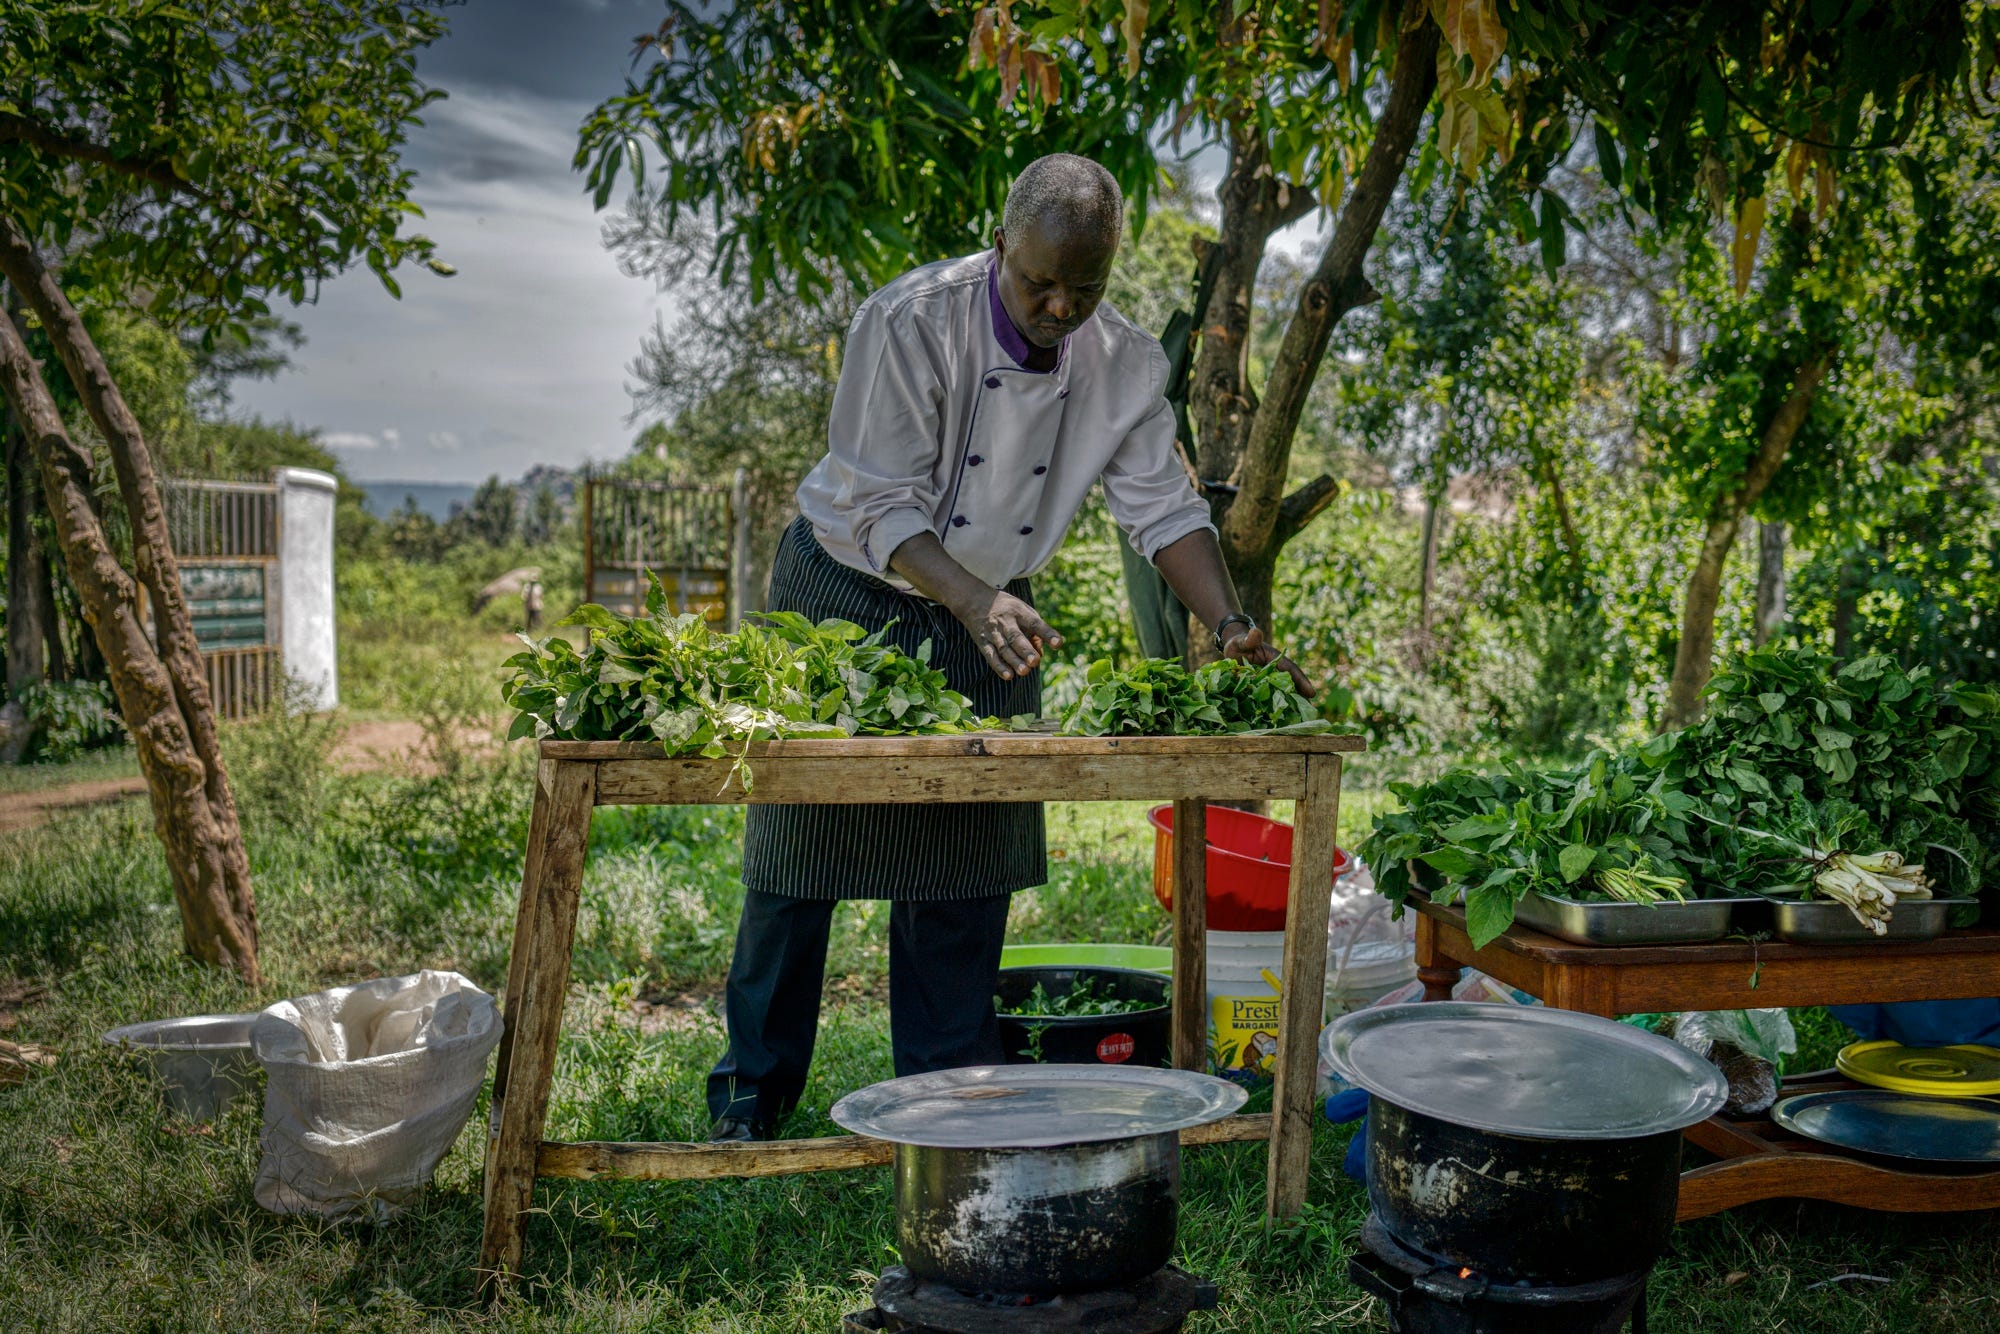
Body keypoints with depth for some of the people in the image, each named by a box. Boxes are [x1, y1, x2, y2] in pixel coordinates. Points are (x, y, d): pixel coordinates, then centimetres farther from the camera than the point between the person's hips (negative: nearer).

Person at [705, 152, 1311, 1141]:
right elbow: (882, 509, -24)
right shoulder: (909, 324, -23)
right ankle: (752, 1091, 15)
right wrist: (972, 601, -39)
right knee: (805, 842, 0)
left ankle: (946, 1091, 18)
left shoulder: (1122, 363, -9)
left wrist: (1232, 631, -22)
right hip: (849, 595, -4)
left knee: (971, 850, 4)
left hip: (992, 612, 4)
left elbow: (1162, 507, -8)